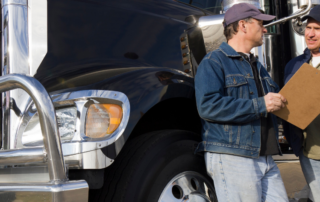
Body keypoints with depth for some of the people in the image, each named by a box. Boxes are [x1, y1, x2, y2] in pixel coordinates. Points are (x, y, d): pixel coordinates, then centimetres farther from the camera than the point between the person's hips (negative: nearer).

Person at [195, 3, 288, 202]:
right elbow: (208, 106, -19)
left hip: (266, 159, 8)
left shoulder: (257, 66, 25)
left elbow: (274, 102, 34)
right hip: (231, 158, -8)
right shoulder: (214, 61, -3)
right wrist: (259, 105, -18)